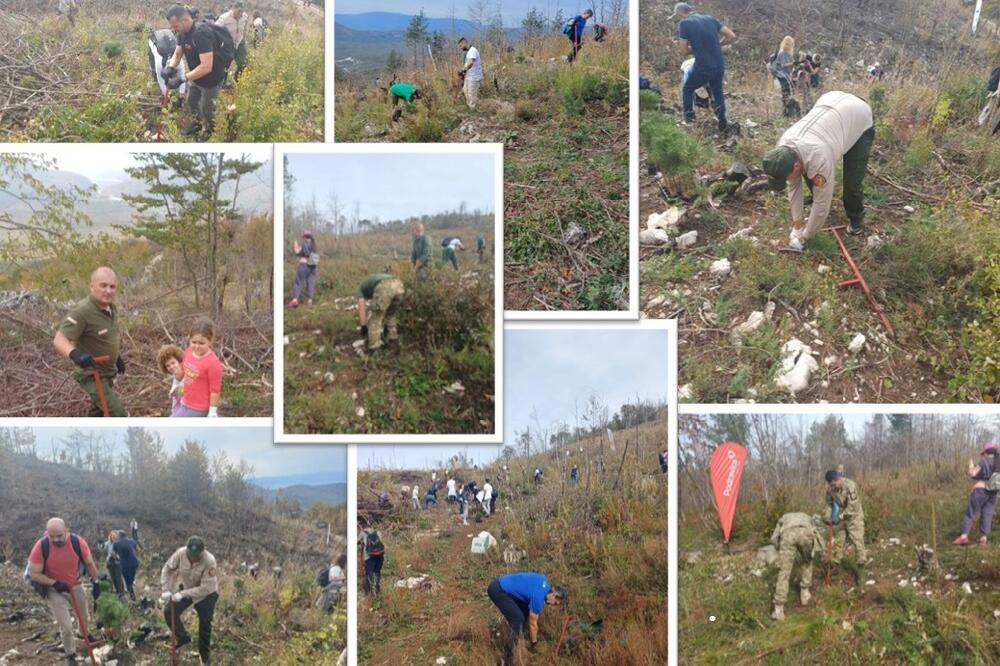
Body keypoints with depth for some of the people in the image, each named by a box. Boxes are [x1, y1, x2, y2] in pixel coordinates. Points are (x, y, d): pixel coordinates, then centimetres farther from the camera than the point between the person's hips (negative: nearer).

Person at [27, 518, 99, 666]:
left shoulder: (78, 542, -23)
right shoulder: (41, 547, -28)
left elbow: (89, 563, -7)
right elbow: (34, 574, -20)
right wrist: (54, 583, -29)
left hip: (76, 586, 3)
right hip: (54, 590, -3)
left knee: (83, 616, 24)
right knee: (66, 625, -5)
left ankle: (86, 635, 54)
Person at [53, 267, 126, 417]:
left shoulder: (111, 308, -1)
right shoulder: (82, 312, -28)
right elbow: (59, 340, -35)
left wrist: (117, 357, 26)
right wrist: (75, 354, -53)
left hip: (108, 372, 9)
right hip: (92, 376, -9)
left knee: (98, 411, 25)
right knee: (117, 413, -17)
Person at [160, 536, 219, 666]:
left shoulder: (209, 561, -37)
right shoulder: (181, 553, -26)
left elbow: (206, 588, -35)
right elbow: (167, 569, -9)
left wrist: (183, 594, -36)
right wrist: (166, 590, -18)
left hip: (206, 594, -4)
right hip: (186, 588, 4)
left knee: (205, 626, 5)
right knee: (169, 612, -4)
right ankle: (183, 637, 20)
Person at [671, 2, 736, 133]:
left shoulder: (684, 24, -7)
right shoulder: (711, 19, 6)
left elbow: (684, 51, -7)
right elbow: (732, 36, 4)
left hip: (702, 68, -4)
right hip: (719, 66, 4)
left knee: (688, 90, 24)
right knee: (718, 92, 29)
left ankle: (688, 120, 27)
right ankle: (722, 123, 30)